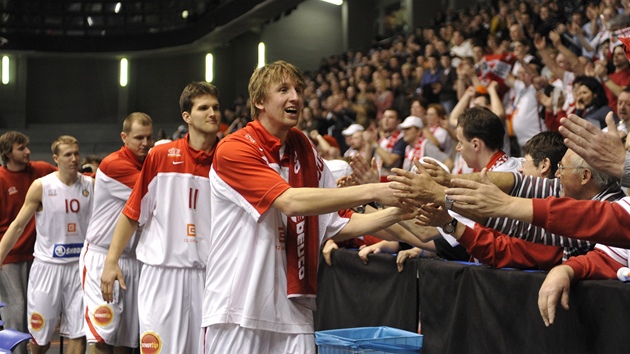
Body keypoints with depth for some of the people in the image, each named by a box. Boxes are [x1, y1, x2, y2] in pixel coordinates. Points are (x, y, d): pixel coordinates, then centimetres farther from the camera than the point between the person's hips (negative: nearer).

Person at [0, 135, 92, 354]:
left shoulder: (90, 185, 1)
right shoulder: (41, 187, -5)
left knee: (78, 334, -1)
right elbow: (18, 226, -1)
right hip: (47, 265, -2)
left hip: (79, 265, 2)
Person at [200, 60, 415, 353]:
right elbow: (291, 202, -24)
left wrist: (397, 212, -5)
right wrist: (373, 192, -27)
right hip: (237, 311, -5)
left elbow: (336, 225, 10)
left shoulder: (304, 149, 9)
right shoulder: (234, 150, -11)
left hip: (293, 309, 5)